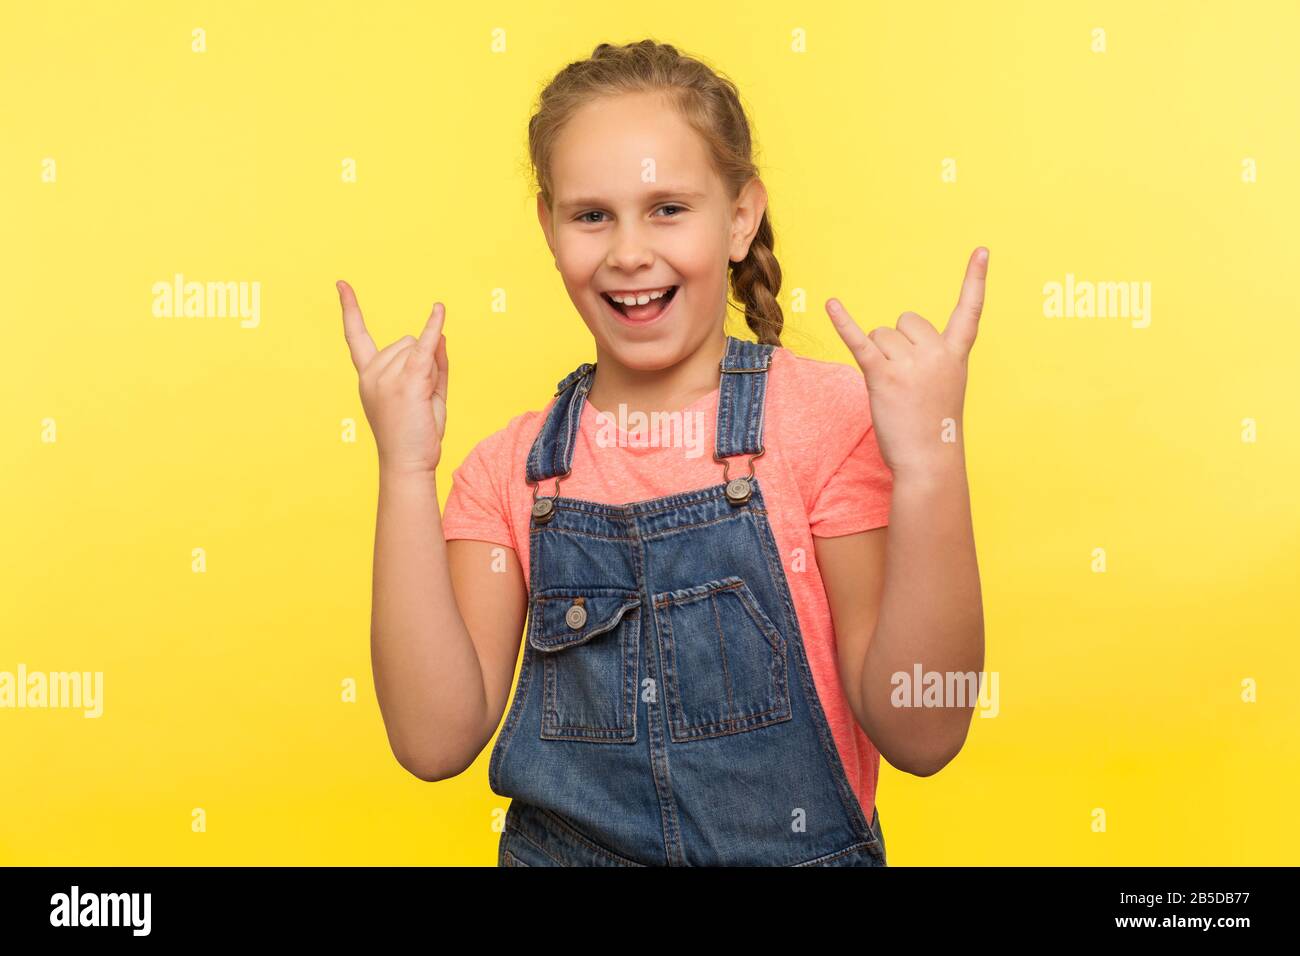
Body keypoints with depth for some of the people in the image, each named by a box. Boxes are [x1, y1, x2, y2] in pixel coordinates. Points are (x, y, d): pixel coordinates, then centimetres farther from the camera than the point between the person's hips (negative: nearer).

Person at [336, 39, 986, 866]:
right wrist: (407, 471, -15)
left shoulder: (834, 418, -10)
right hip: (560, 847, 2)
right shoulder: (511, 469, -1)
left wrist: (930, 469, -24)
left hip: (800, 850, -1)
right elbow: (436, 740, -9)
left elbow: (920, 733, -13)